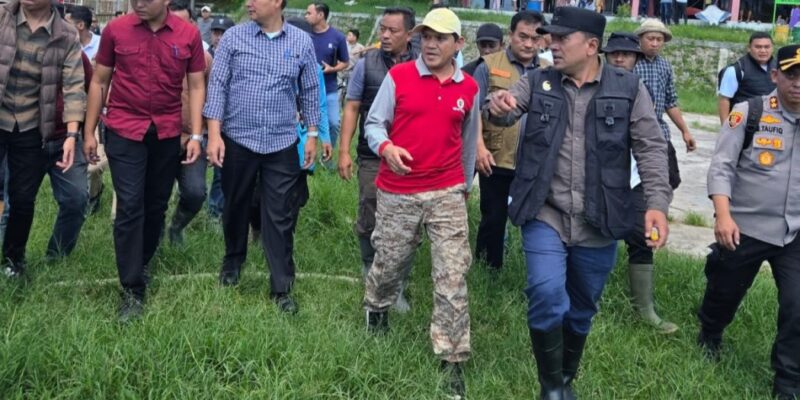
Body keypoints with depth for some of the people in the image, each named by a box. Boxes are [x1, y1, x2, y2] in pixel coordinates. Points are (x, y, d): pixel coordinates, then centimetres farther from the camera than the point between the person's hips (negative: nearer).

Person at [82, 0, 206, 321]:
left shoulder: (189, 35, -3)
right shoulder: (116, 30, -5)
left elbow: (196, 86, 3)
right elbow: (99, 82, 4)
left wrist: (196, 135, -4)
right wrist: (89, 132, 3)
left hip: (168, 133, 2)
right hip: (124, 131, -2)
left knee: (156, 206, 13)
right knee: (130, 207, -5)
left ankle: (140, 267, 34)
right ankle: (132, 290, 2)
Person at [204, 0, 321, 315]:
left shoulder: (302, 42, 2)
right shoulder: (233, 37, -2)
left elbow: (310, 91, 8)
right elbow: (217, 85, -4)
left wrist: (312, 134, 6)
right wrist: (214, 133, -10)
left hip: (282, 144, 0)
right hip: (237, 140, 0)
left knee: (280, 218, 2)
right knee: (235, 207, 16)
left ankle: (282, 287, 11)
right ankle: (232, 261, 40)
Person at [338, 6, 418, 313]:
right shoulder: (367, 63, 0)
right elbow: (352, 108, 4)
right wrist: (344, 151, -2)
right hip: (373, 157, 0)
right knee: (369, 220, 7)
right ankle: (370, 268, 32)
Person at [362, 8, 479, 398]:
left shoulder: (469, 88, 5)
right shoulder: (398, 76, -4)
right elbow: (373, 123, -2)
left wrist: (465, 185, 24)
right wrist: (385, 147, -24)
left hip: (446, 193, 1)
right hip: (397, 192, -1)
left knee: (452, 279, -4)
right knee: (388, 263, 16)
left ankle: (452, 360, 4)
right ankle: (376, 307, 50)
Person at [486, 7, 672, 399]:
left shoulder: (628, 88, -2)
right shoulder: (537, 83, 1)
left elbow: (651, 148, -5)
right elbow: (506, 110, -12)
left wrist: (657, 204, -17)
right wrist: (498, 106, -37)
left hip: (598, 223, 1)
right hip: (546, 214, -1)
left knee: (582, 308, 16)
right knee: (547, 295, -18)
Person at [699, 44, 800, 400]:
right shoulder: (749, 114, -8)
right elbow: (721, 167, -10)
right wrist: (723, 215, -22)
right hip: (745, 228, -2)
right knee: (724, 293, 17)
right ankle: (709, 337, 49)